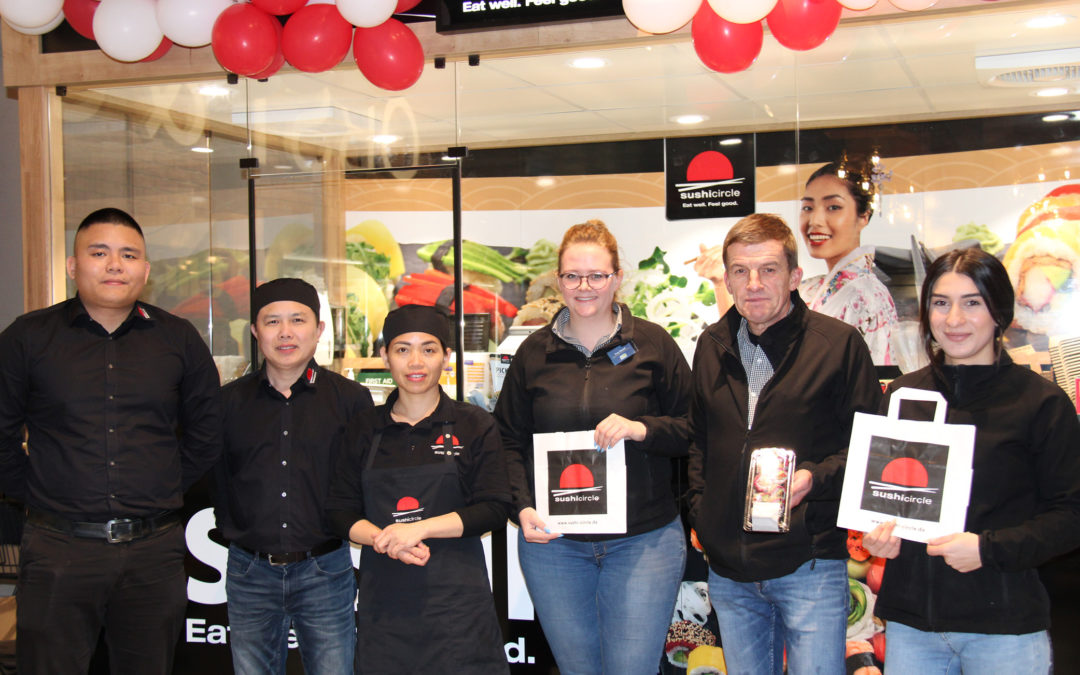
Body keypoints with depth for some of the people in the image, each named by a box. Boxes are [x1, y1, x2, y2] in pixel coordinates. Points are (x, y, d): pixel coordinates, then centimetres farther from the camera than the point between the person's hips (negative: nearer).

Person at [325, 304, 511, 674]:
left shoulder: (475, 425, 3)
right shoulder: (364, 429, 9)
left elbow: (493, 509, -5)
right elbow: (340, 510, 7)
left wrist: (419, 528, -16)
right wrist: (384, 540, -13)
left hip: (457, 597, -2)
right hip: (384, 598, 2)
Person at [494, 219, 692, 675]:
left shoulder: (653, 345, 0)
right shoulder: (534, 352, 6)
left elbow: (693, 428, 1)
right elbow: (509, 438, 9)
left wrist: (642, 428, -18)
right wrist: (523, 506, -5)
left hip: (643, 542, -2)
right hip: (552, 542, 2)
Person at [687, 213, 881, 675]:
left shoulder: (839, 342, -6)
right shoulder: (712, 346, 9)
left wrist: (815, 478, -20)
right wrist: (699, 510, 9)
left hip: (809, 566, -4)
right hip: (729, 569, 5)